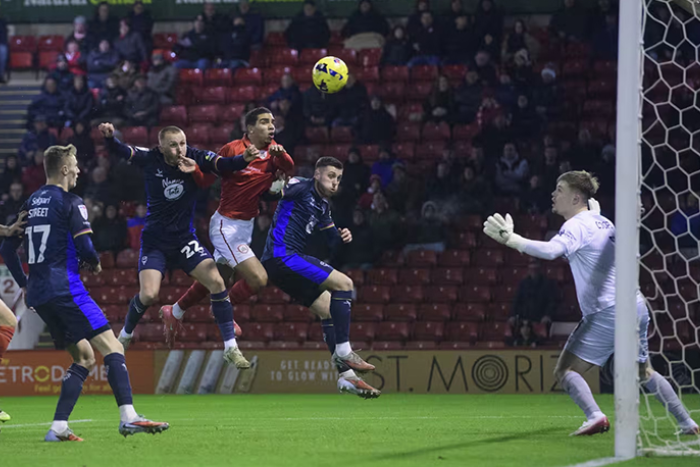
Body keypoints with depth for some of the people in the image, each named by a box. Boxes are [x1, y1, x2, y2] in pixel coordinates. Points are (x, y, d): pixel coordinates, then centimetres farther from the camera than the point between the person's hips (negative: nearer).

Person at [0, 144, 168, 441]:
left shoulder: (31, 203, 18)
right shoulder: (70, 202, -5)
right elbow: (84, 247, -13)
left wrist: (25, 284, 28)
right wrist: (95, 264, 9)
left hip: (38, 294, 8)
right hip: (64, 288, -8)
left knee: (84, 358, 14)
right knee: (111, 348, -11)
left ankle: (58, 427, 3)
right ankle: (128, 418, -26)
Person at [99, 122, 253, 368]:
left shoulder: (195, 158, -11)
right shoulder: (151, 159, -10)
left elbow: (224, 165, -21)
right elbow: (120, 151, -10)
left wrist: (244, 159, -41)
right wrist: (109, 137, -32)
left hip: (184, 238, 1)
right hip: (155, 240, -1)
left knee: (216, 282, -15)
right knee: (148, 295, -16)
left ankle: (230, 348, -6)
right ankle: (125, 336, 16)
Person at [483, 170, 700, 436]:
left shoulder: (577, 225, -10)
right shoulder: (601, 222, 16)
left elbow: (551, 250, -31)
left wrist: (510, 238, -31)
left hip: (609, 312, -9)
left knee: (565, 371, -7)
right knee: (645, 373, 24)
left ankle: (595, 416, -27)